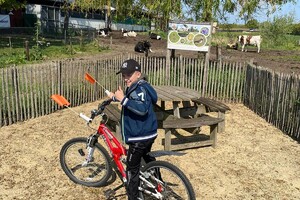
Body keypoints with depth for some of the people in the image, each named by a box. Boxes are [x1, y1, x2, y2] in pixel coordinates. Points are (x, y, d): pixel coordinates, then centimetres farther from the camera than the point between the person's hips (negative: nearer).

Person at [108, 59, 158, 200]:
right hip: (147, 133, 11)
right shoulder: (137, 87, 10)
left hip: (140, 136, -11)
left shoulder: (139, 88, -22)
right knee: (148, 158, 30)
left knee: (132, 169, -1)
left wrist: (123, 99, -41)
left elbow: (142, 108, -40)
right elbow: (131, 100, 32)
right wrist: (116, 97, 28)